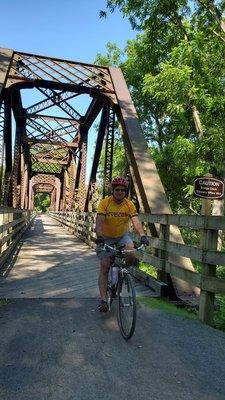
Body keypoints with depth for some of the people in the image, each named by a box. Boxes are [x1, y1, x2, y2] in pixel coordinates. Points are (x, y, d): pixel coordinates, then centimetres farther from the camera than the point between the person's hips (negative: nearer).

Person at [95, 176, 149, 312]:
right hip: (106, 238, -1)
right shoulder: (105, 202, -17)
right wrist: (99, 236, -42)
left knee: (132, 256, -24)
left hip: (123, 236, 2)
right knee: (104, 267, -8)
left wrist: (142, 236, -38)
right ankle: (103, 299, 0)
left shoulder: (129, 204, -12)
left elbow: (136, 221, -22)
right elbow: (99, 222, -26)